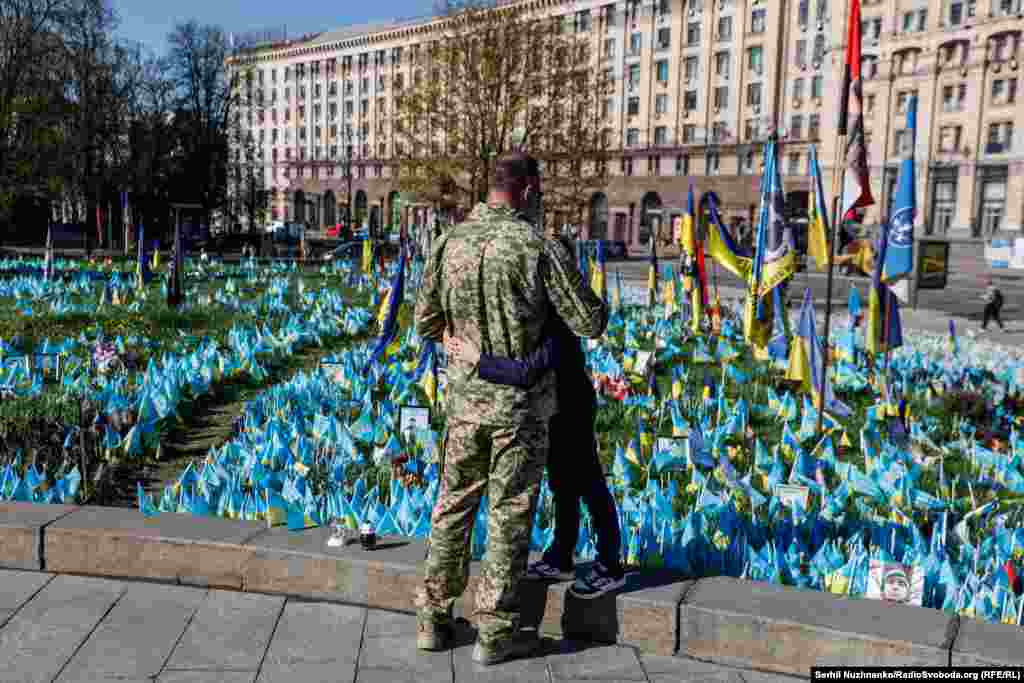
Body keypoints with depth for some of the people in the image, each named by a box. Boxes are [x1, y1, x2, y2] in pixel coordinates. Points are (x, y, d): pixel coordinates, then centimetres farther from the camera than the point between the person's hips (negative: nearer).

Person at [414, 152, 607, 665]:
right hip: (520, 401, -4)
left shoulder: (450, 242, -1)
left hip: (465, 396, 5)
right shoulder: (538, 246, -15)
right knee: (509, 513, 7)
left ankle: (433, 618, 26)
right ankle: (495, 632, 18)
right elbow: (590, 323, -10)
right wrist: (596, 303, 12)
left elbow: (425, 324, 7)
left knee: (453, 505, 16)